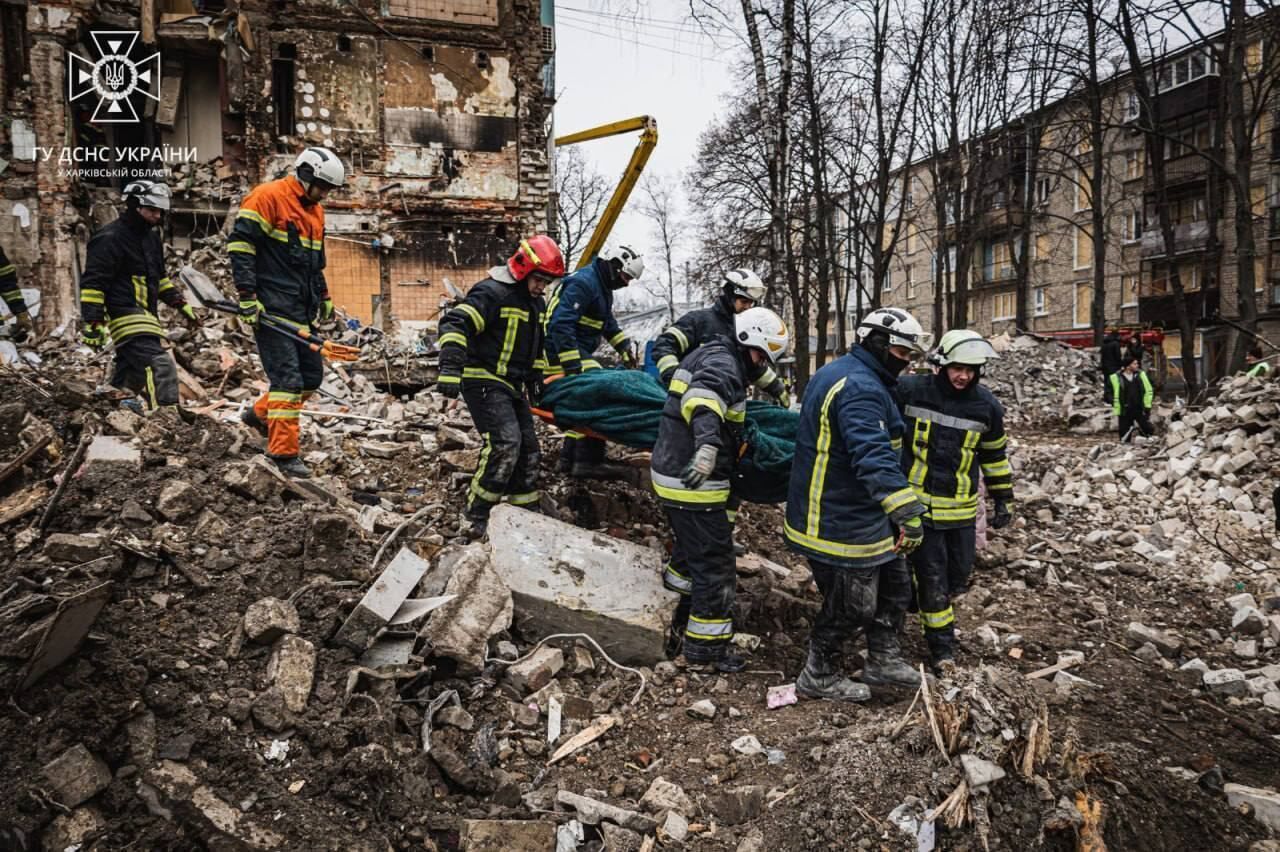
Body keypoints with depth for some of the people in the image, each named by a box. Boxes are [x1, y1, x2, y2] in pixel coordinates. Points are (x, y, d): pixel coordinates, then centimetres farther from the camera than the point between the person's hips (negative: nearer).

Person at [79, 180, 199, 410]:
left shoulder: (151, 237, 18)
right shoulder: (110, 238, -10)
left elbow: (160, 278, 30)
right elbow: (92, 283, -13)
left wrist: (181, 305, 22)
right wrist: (92, 323, -18)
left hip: (146, 315, 10)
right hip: (126, 316, -10)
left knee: (129, 375, 15)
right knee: (161, 367, -22)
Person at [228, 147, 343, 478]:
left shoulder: (314, 210, 18)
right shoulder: (268, 197, -9)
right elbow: (239, 243, -14)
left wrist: (324, 297, 27)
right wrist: (247, 296, -18)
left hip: (301, 310, 9)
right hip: (272, 308, -9)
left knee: (312, 375, 12)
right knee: (287, 378, -11)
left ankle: (261, 413, 34)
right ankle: (284, 453, -3)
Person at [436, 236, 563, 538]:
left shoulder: (535, 303, 15)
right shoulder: (492, 293, -15)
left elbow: (538, 346, 28)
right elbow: (455, 323, -26)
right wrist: (450, 368, -36)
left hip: (511, 385, 10)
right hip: (484, 380, -10)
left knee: (527, 448, 10)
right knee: (504, 443, -23)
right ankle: (475, 519, -15)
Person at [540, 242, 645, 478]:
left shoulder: (602, 287, 17)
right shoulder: (583, 283, -16)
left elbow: (609, 325, 29)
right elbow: (560, 325, -25)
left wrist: (626, 351, 18)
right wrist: (572, 367, -28)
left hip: (578, 353, 11)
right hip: (562, 352, -11)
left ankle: (570, 459, 25)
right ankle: (588, 462, -20)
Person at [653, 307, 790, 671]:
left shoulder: (708, 354, 17)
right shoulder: (723, 363, -16)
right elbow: (704, 397, -39)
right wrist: (709, 444, -55)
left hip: (674, 475, 11)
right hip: (695, 485, -11)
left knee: (693, 555, 24)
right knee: (715, 566, 1)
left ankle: (682, 633, 36)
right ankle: (706, 648, 13)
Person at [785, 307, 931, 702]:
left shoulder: (838, 373, 13)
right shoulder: (859, 388, -24)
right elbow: (875, 457, -37)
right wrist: (907, 514, -42)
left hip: (856, 513, 11)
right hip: (840, 525, -11)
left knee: (895, 585, 20)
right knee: (850, 607, 6)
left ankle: (883, 660, 36)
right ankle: (819, 677, 25)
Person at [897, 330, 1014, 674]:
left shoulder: (985, 405, -2)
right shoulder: (910, 390, -11)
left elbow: (995, 455, 11)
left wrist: (1003, 500, 14)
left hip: (961, 507, 3)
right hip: (917, 501, -3)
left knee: (959, 573, 13)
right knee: (932, 576, 1)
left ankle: (927, 603, 42)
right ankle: (941, 643, 17)